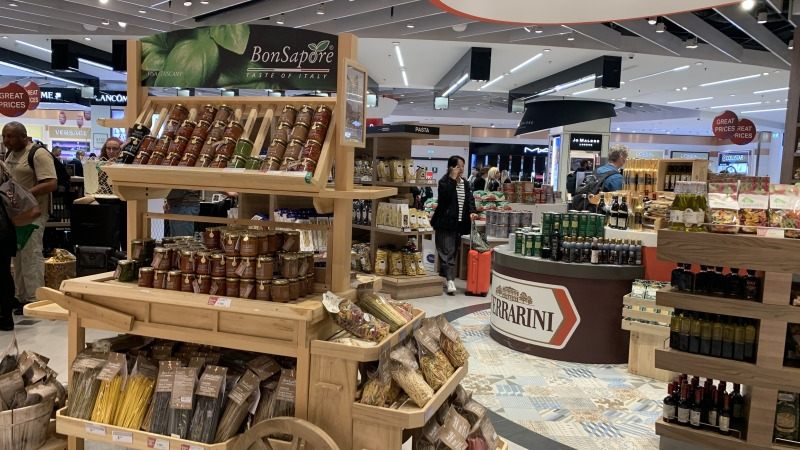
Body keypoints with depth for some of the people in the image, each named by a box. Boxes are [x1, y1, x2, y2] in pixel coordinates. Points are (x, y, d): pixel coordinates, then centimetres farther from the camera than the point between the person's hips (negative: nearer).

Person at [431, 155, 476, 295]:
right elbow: (445, 196, -22)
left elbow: (470, 198, 6)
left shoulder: (465, 183, 13)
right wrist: (453, 179, -20)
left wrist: (472, 211, -12)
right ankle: (450, 280, -15)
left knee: (454, 251, 13)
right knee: (447, 252, -10)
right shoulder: (444, 181, -6)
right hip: (446, 222, -7)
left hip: (459, 223, 7)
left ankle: (443, 276, 26)